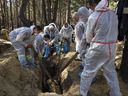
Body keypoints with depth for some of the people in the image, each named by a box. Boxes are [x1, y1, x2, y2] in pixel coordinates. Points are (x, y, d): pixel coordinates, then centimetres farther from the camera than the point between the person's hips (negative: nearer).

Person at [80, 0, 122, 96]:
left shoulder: (93, 17, -12)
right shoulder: (113, 14, 2)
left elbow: (88, 38, -3)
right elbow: (116, 32, 9)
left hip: (97, 49, -5)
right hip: (112, 48, 5)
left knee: (88, 72, 10)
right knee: (111, 71, 20)